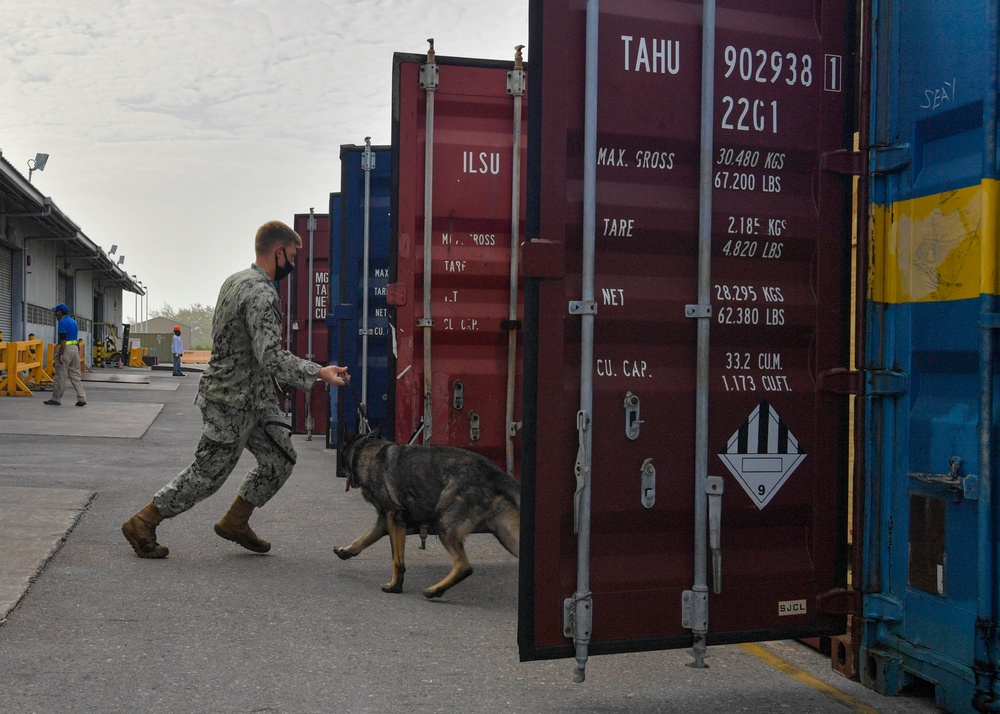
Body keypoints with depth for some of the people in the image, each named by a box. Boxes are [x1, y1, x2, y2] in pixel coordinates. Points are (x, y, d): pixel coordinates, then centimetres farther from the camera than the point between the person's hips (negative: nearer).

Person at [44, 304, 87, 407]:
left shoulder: (62, 322, -11)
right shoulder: (74, 322, 16)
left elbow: (63, 340, -18)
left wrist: (60, 354, -19)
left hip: (66, 349, -8)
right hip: (75, 348, 8)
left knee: (60, 376, 0)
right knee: (76, 375, 7)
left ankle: (56, 399, 7)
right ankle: (82, 399, 1)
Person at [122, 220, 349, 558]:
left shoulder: (235, 280, 10)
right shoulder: (261, 293, -23)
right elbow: (270, 356, -31)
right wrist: (318, 372, -35)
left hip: (255, 397, 10)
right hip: (233, 403, -10)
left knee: (280, 460, 11)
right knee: (208, 473, 2)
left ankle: (234, 522, 23)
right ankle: (141, 524, 15)